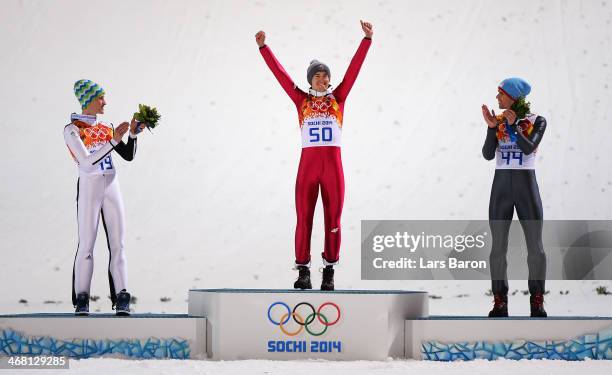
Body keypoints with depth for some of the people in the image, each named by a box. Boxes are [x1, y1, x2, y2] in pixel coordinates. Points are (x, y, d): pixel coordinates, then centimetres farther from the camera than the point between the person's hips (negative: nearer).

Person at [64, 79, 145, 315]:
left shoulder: (106, 128, 12)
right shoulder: (72, 130, -6)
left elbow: (129, 156, 10)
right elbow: (87, 161, -19)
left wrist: (133, 134, -7)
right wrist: (113, 141, -24)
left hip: (112, 189, 5)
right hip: (88, 191, -5)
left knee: (117, 244, -1)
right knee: (86, 245, -5)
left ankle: (121, 300, -1)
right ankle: (81, 300, 2)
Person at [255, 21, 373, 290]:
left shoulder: (338, 97, 9)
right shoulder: (301, 100, 9)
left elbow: (355, 68, 4)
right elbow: (279, 72, 7)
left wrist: (367, 38, -1)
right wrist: (263, 47, 2)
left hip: (333, 167, 0)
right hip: (307, 167, 0)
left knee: (333, 221, 3)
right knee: (304, 220, -2)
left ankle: (329, 273, 11)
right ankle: (303, 272, 6)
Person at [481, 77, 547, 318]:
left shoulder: (537, 122, -1)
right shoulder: (497, 120, 6)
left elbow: (529, 148, -18)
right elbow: (488, 155, -5)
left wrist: (514, 125, -27)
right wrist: (492, 127, -18)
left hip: (527, 188, -2)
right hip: (500, 189, 2)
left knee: (535, 247, -4)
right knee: (498, 247, -2)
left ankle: (537, 302, 8)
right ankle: (500, 304, 5)